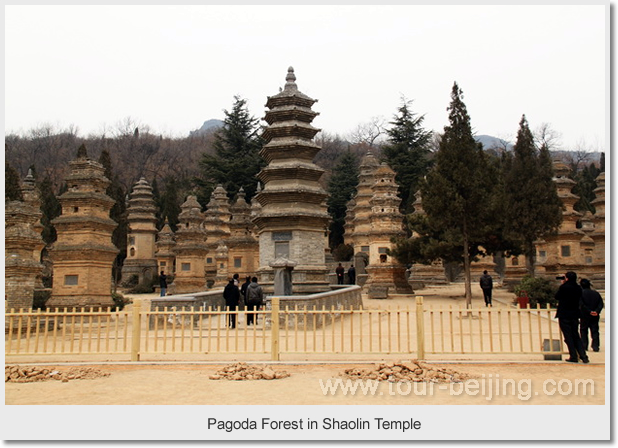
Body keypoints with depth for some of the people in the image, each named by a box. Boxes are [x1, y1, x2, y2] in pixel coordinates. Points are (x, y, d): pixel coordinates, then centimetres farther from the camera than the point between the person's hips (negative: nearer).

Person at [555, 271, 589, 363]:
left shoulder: (564, 287, -14)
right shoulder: (578, 288, 4)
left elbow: (557, 297, -1)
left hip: (564, 315, -6)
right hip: (575, 315, 6)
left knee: (568, 337, 1)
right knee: (576, 336, 14)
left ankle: (573, 357, 2)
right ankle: (583, 356, 8)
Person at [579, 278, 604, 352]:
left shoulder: (581, 293, -6)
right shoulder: (596, 293, 7)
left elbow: (582, 304, -17)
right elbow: (601, 304, -2)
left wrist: (589, 311, -14)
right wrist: (597, 311, -11)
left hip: (584, 316, -3)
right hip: (595, 316, 3)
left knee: (583, 330, 8)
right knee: (595, 331, 8)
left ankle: (584, 346, 6)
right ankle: (595, 346, 2)